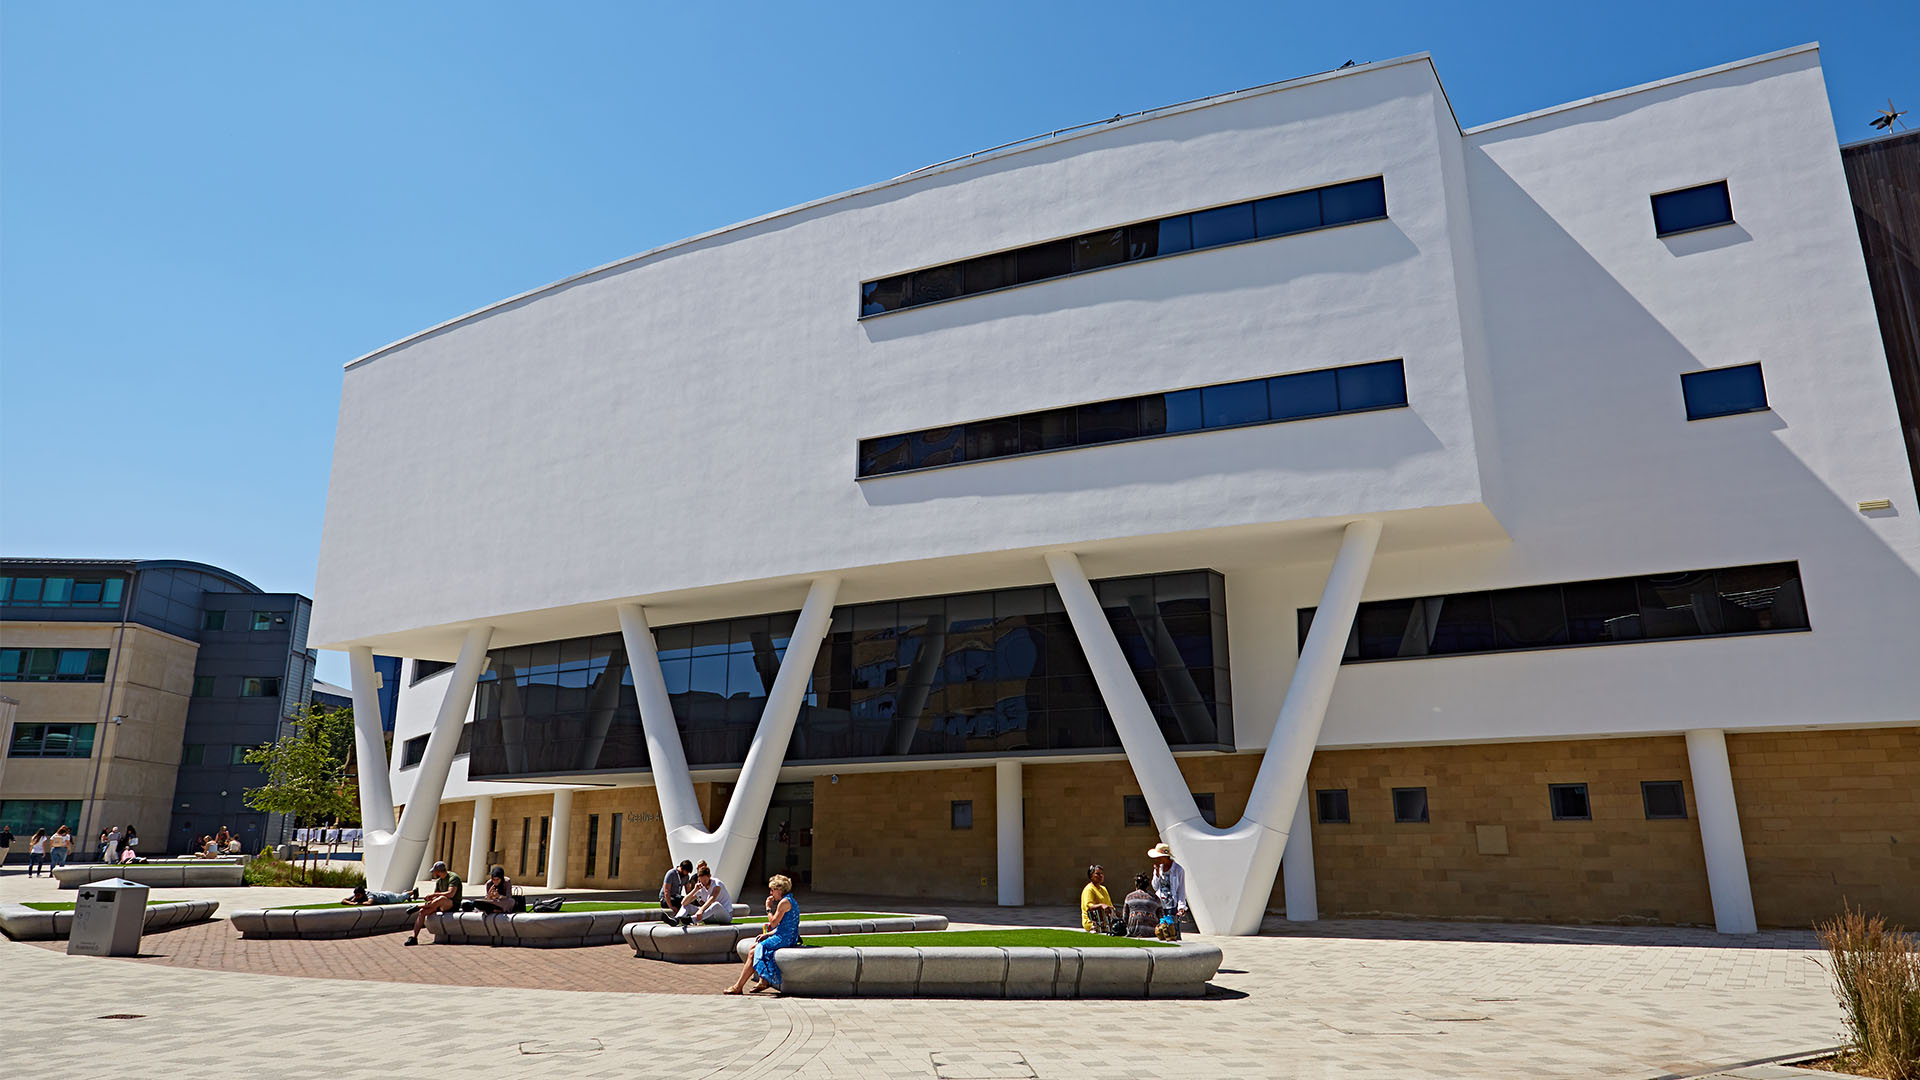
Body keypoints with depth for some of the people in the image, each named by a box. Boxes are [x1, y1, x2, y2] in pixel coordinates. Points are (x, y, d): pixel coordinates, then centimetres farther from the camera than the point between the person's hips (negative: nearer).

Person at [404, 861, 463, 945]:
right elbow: (435, 896, 14)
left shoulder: (453, 877, -12)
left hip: (453, 904, -8)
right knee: (422, 912, -12)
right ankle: (413, 937, -14)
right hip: (441, 905, 8)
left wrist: (434, 895, -20)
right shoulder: (439, 881, 15)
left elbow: (450, 894, -26)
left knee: (442, 899, -39)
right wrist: (431, 899, -11)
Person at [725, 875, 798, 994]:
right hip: (784, 937, 10)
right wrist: (767, 934, 11)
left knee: (754, 951, -6)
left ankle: (738, 986, 1)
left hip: (783, 939, -10)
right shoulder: (789, 901, 17)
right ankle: (763, 981, 5)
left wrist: (768, 907, -3)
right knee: (755, 946, 9)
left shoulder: (784, 902, -14)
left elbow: (773, 923, -14)